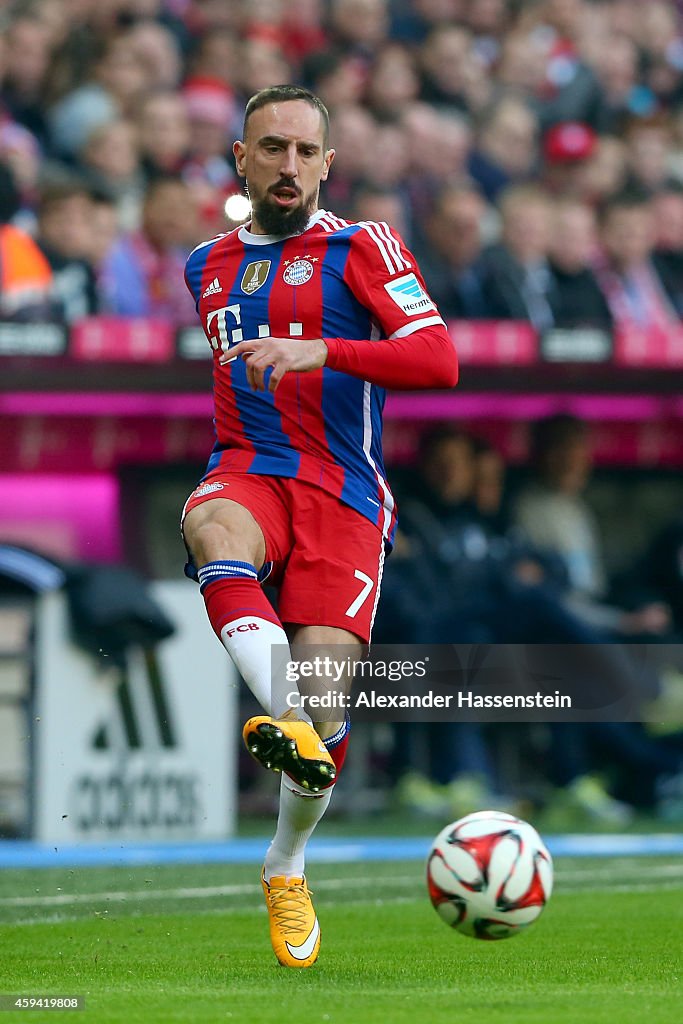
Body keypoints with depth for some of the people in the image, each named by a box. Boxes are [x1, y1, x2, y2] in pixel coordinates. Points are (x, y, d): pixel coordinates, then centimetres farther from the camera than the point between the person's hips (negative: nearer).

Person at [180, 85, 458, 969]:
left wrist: (319, 352, -25)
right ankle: (286, 723, -58)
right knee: (214, 533, -37)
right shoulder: (208, 266, 18)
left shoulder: (362, 247, 2)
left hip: (342, 489, -2)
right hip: (246, 471, 2)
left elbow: (437, 360, -13)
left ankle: (286, 866, 16)